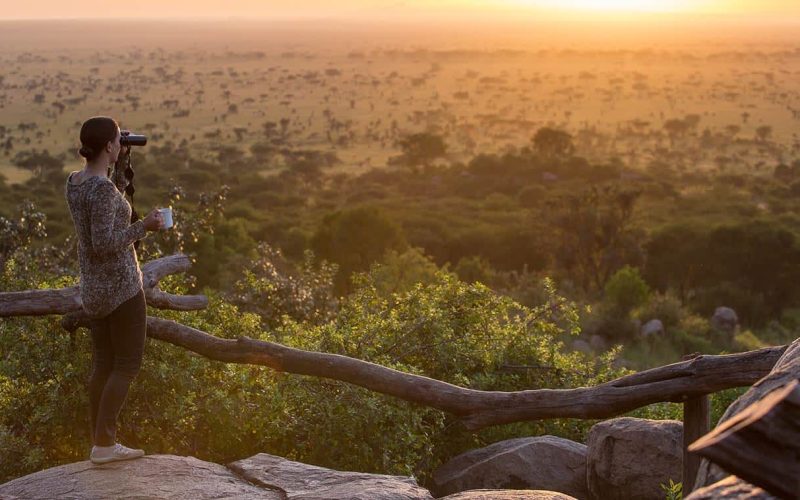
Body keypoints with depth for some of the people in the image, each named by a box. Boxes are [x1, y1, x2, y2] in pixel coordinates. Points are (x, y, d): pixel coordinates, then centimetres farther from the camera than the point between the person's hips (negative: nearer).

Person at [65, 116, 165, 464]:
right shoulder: (104, 189, -21)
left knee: (103, 365, 11)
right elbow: (104, 244, -25)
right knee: (127, 365, -1)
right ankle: (104, 444, -2)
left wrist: (114, 163, 18)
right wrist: (143, 227, -14)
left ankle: (100, 443, 14)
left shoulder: (73, 181, 6)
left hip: (93, 288, 9)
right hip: (120, 286, -9)